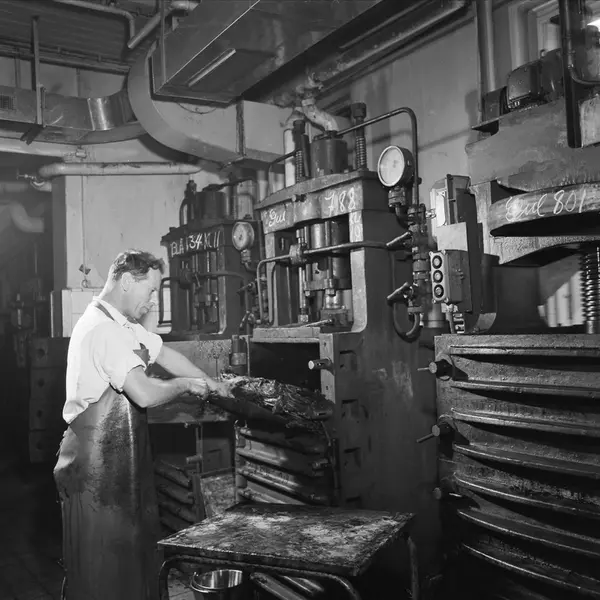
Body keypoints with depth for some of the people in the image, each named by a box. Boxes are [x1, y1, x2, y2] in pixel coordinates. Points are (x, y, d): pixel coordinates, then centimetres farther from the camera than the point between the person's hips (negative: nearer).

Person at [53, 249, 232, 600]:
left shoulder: (124, 325, 10)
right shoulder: (103, 328, -22)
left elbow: (164, 352, 20)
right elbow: (145, 394, -30)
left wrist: (211, 383, 15)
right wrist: (186, 385, -12)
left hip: (123, 459, 10)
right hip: (97, 463, -10)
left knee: (137, 554, 17)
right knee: (102, 570, 3)